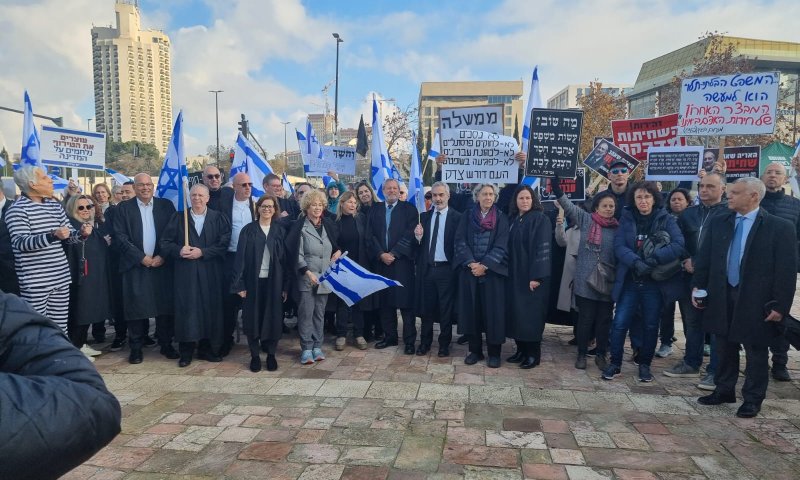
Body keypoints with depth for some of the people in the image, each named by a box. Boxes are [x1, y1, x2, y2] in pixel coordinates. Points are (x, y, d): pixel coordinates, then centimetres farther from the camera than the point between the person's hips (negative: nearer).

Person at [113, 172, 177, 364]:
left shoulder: (166, 205, 7)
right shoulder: (124, 208, 4)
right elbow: (121, 237, -2)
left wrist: (162, 256, -7)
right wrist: (141, 257, -10)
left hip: (161, 264, 1)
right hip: (135, 265, -1)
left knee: (165, 305, 2)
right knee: (136, 306, 1)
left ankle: (166, 344, 14)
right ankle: (136, 347, 12)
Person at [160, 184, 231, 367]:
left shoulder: (218, 218, 5)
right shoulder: (178, 217, 9)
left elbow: (224, 243, -5)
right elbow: (165, 242, 6)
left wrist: (202, 252, -14)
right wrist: (179, 250, -13)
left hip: (210, 272, 0)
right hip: (185, 271, 1)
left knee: (210, 308, 3)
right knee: (186, 309, 0)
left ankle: (207, 348, 16)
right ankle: (186, 351, 10)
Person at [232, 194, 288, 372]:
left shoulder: (280, 231, 5)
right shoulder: (248, 230, 1)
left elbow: (285, 258, 3)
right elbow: (240, 257, -3)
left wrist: (285, 286, -1)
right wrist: (239, 284, -10)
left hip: (273, 281, 1)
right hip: (253, 281, -1)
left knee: (273, 317, 4)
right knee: (253, 318, 5)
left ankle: (271, 354, 18)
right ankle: (255, 355, 17)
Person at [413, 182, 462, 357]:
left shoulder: (457, 217, -5)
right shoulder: (424, 216, 7)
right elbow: (419, 243, 7)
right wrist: (418, 236, -14)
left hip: (446, 269, -3)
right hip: (426, 268, 4)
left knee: (446, 309, 7)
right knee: (426, 307, 12)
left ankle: (444, 344, 21)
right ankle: (425, 342, 25)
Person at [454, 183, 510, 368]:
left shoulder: (501, 219, 4)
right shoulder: (467, 217, 7)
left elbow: (501, 246, -4)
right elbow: (460, 241, -1)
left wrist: (485, 265, -14)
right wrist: (471, 263, -14)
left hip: (493, 271, -1)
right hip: (469, 270, 2)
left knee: (493, 310, 0)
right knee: (471, 309, 4)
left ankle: (494, 353, 10)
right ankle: (475, 350, 16)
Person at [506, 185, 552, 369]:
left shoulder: (541, 220, -8)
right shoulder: (512, 220, 11)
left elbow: (542, 248, -14)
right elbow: (509, 247, 12)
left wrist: (536, 276, -20)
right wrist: (508, 271, 6)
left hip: (532, 275, -6)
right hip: (515, 275, 6)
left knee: (531, 313, -2)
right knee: (516, 312, 8)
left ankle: (534, 354, 8)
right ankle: (521, 349, 20)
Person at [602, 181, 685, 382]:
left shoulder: (666, 219, 0)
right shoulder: (626, 218, 3)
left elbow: (678, 245, -14)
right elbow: (619, 246, -8)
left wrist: (654, 259, -26)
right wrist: (635, 262, -25)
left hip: (655, 282, 0)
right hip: (629, 281, 1)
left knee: (650, 325, 9)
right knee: (619, 323, -2)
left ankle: (645, 364, 26)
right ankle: (615, 363, 14)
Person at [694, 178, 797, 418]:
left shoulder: (780, 227, -8)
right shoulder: (718, 223, 4)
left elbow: (787, 270, -10)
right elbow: (704, 258, 8)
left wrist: (780, 306, -13)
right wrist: (697, 286, 0)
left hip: (756, 302, -4)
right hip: (722, 297, 4)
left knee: (756, 351, 8)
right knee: (725, 347, 16)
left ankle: (752, 399, 23)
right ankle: (724, 390, 32)